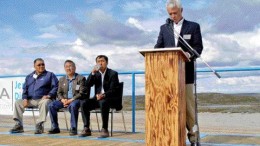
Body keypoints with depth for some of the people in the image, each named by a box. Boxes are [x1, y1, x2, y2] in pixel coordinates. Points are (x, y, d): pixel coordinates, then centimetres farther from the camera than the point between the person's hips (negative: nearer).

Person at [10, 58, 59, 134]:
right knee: (17, 102, -14)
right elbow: (25, 89, 18)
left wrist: (49, 95, -17)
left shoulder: (50, 75, 8)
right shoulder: (29, 77, 21)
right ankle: (19, 125, -14)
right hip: (30, 100, 5)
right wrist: (25, 98, -1)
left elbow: (55, 87, -2)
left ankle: (40, 125, -37)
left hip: (43, 99, -5)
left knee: (45, 102, -38)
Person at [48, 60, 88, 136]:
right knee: (51, 105, -18)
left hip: (76, 99, -5)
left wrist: (71, 100, -18)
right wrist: (62, 100, -8)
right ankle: (55, 127, -6)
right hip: (64, 100, 5)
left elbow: (82, 93, -8)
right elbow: (59, 93, 15)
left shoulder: (81, 78, 0)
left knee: (73, 105, -39)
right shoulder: (62, 79, 17)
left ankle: (73, 129, -28)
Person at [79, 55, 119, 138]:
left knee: (103, 103, -39)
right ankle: (86, 129, -21)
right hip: (97, 98, 5)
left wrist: (103, 95, -27)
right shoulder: (96, 74, 15)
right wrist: (93, 73, -10)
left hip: (109, 98, -5)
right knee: (83, 103, -23)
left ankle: (104, 129, -33)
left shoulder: (113, 74, 0)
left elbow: (113, 90, -9)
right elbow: (88, 84, 2)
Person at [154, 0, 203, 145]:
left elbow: (198, 47, 1)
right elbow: (158, 46, 9)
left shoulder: (193, 26, 8)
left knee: (189, 103, 0)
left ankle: (193, 134, 10)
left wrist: (190, 54, -20)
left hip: (186, 70, -2)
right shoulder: (164, 28, 16)